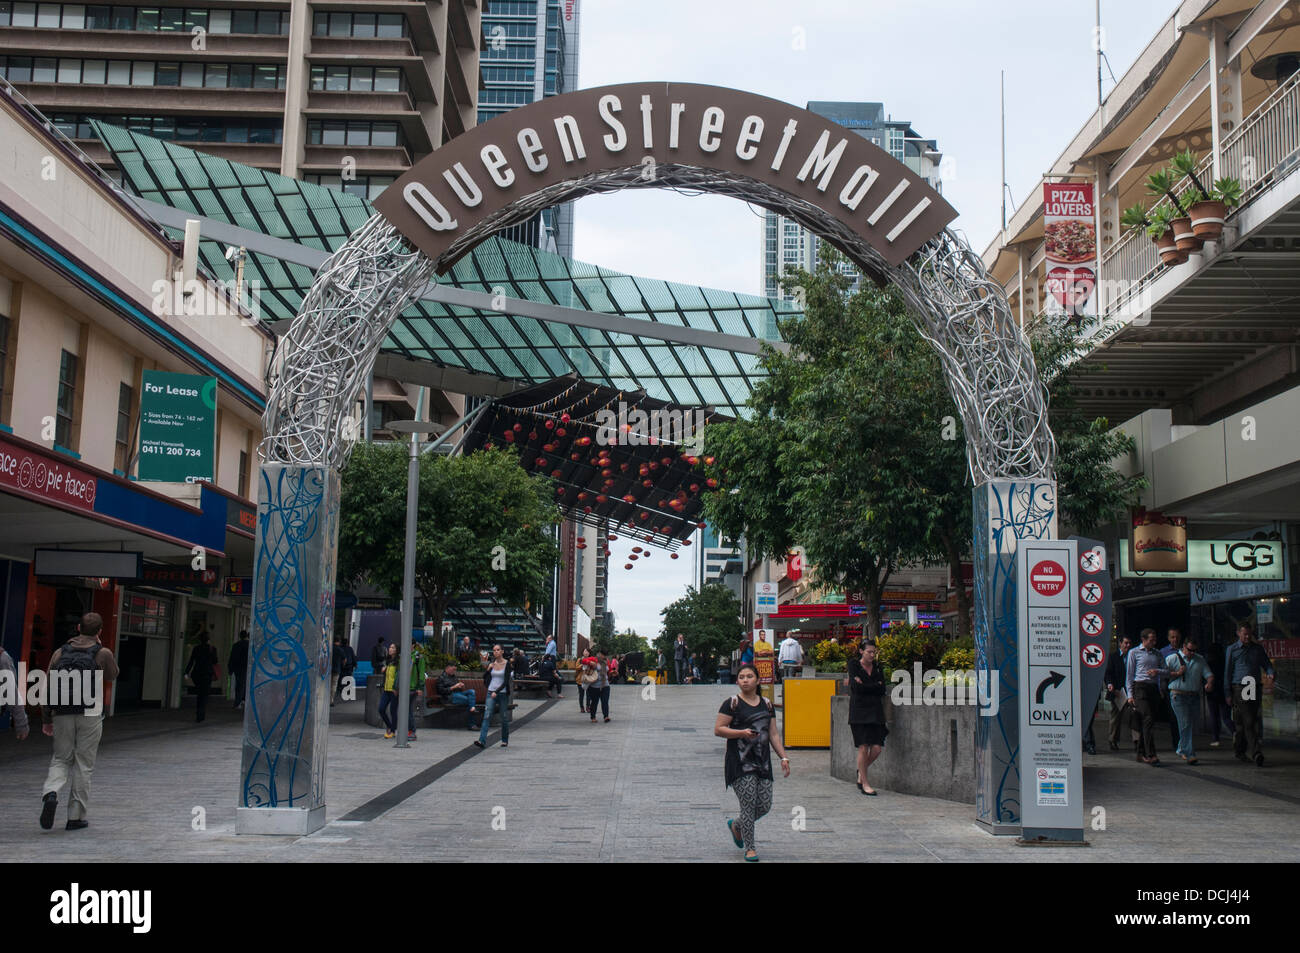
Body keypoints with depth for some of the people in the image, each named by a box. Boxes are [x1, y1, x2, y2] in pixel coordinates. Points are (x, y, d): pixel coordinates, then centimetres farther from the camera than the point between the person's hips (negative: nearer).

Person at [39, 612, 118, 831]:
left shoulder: (60, 652, 6)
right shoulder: (103, 653, -2)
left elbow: (49, 687, 4)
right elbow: (112, 676, 16)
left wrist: (46, 719, 11)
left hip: (62, 715, 2)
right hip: (90, 715, -2)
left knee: (61, 760, 14)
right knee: (83, 765, 5)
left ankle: (51, 793, -14)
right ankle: (75, 816, 7)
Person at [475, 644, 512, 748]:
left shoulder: (507, 664, -6)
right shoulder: (491, 663, 7)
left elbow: (506, 681, -12)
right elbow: (484, 677, 10)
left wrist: (496, 692, -21)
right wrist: (488, 669, -9)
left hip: (503, 693, -3)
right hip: (491, 692, 3)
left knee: (504, 718, 6)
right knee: (487, 716, -11)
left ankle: (505, 741, 22)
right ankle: (482, 741, -19)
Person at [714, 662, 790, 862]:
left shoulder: (766, 704, 13)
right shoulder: (732, 703, -3)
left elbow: (773, 734, 15)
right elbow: (718, 729, -7)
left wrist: (783, 757, 7)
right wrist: (742, 733, -19)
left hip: (762, 762, 6)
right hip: (740, 763, -5)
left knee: (765, 805, 4)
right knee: (749, 805, -9)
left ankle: (736, 825, 32)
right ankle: (749, 848, 6)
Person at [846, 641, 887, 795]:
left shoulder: (878, 668, 13)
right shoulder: (854, 665, 1)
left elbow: (882, 691, 1)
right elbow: (856, 687, -12)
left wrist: (864, 685, -7)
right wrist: (875, 686, -6)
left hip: (875, 711, 4)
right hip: (859, 711, -4)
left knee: (877, 748, -4)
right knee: (863, 747, -7)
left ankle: (861, 770, 24)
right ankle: (864, 783, 5)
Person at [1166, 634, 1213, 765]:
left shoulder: (1200, 660, 15)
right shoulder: (1172, 659, 2)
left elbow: (1209, 674, 11)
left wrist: (1209, 682, -11)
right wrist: (1177, 673, -12)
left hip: (1194, 696, 5)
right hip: (1178, 695, -5)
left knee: (1191, 726, 8)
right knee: (1185, 725, -12)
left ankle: (1181, 749, 27)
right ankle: (1190, 755, -15)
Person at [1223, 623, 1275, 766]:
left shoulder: (1258, 648, 14)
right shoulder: (1232, 649, 5)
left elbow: (1266, 664, 16)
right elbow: (1227, 672, 6)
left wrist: (1270, 673, -9)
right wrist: (1228, 693, 2)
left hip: (1255, 689, 4)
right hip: (1239, 688, -4)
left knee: (1251, 721, 6)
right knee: (1248, 722, -12)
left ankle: (1239, 751, 19)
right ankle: (1256, 752, -17)